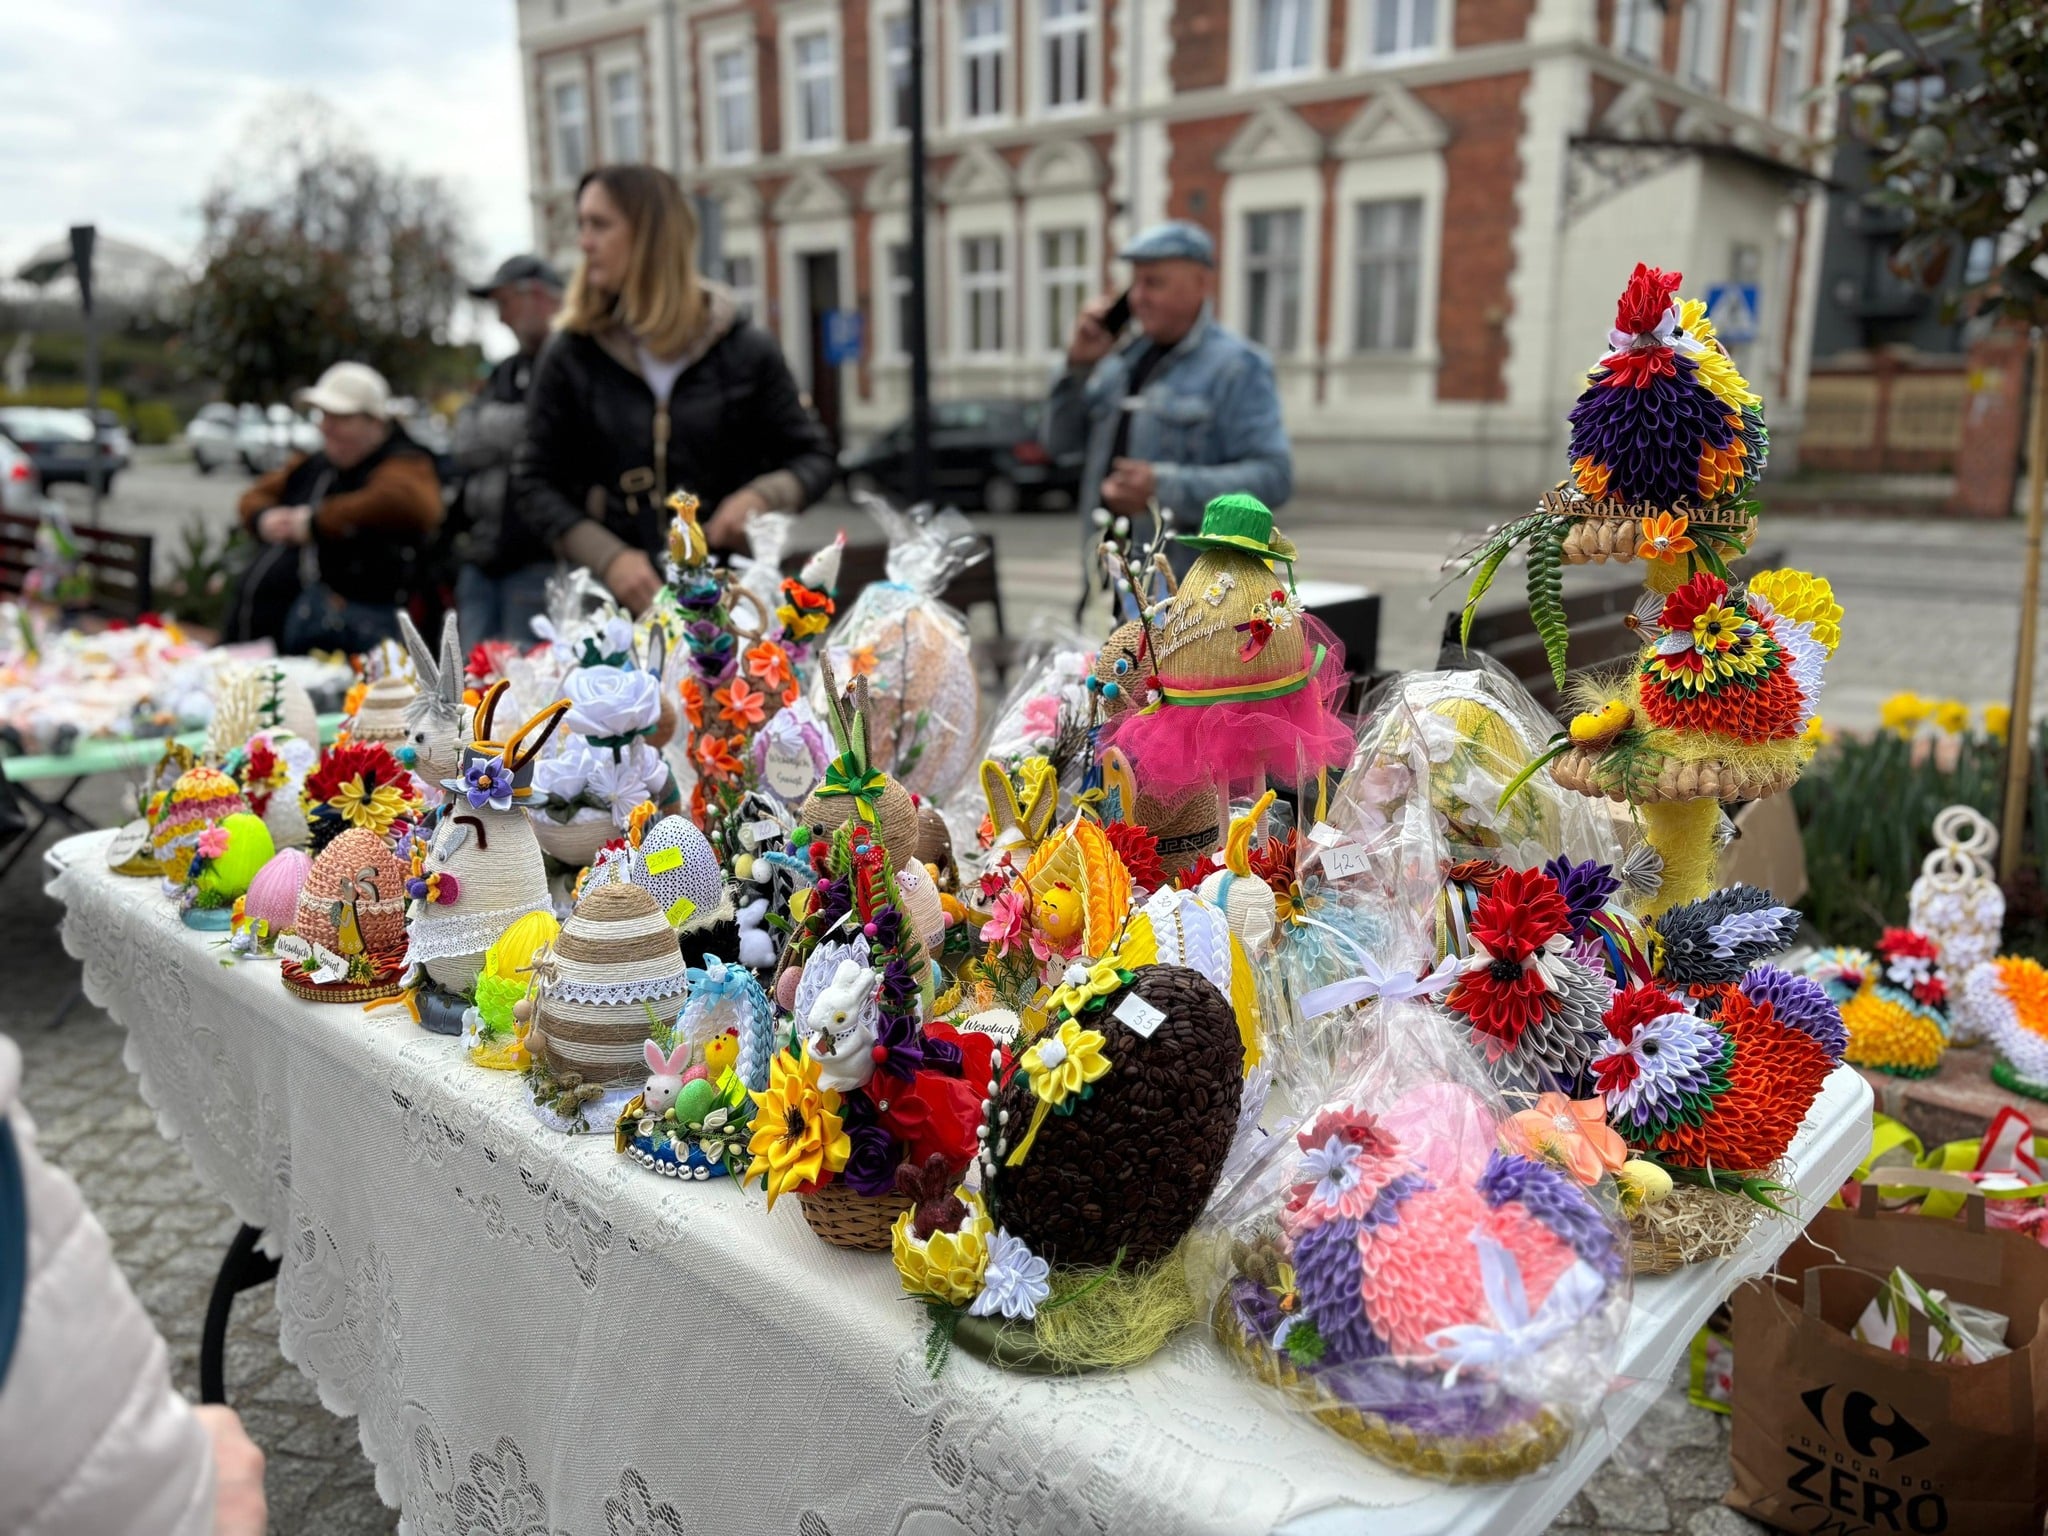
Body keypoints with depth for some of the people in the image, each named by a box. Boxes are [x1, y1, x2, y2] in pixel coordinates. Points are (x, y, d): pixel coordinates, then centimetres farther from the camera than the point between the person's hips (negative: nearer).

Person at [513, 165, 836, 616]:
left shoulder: (745, 350, 3)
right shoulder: (570, 356, 5)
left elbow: (814, 456, 10)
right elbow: (534, 484, 4)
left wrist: (762, 495, -12)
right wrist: (608, 557, -12)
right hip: (612, 603, 1)